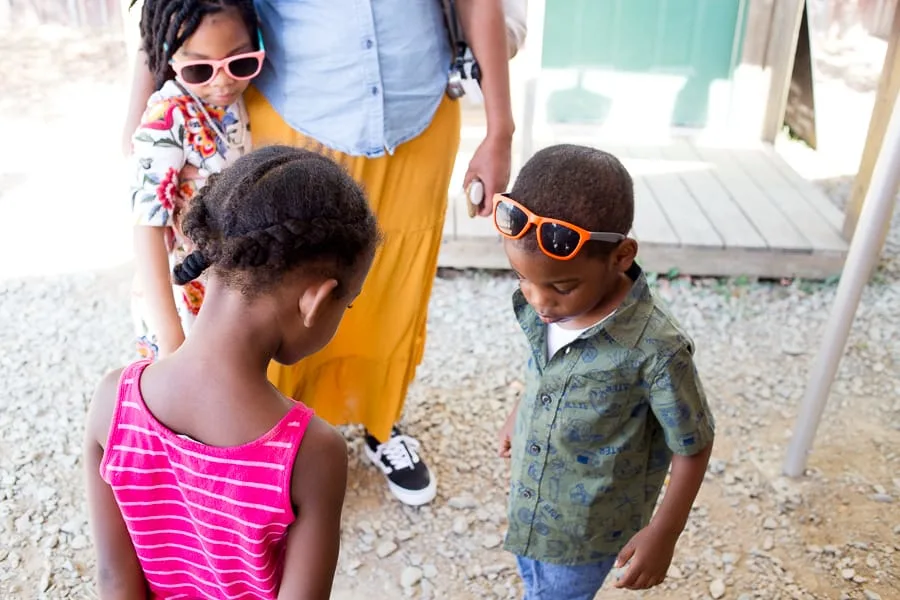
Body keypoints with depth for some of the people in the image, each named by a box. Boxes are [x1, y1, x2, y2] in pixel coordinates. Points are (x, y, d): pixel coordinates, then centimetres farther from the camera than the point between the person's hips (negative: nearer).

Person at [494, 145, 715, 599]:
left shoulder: (655, 350, -33)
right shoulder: (542, 305, -16)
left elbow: (693, 446, -18)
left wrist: (663, 533, -13)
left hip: (589, 525, -5)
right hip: (529, 499, 6)